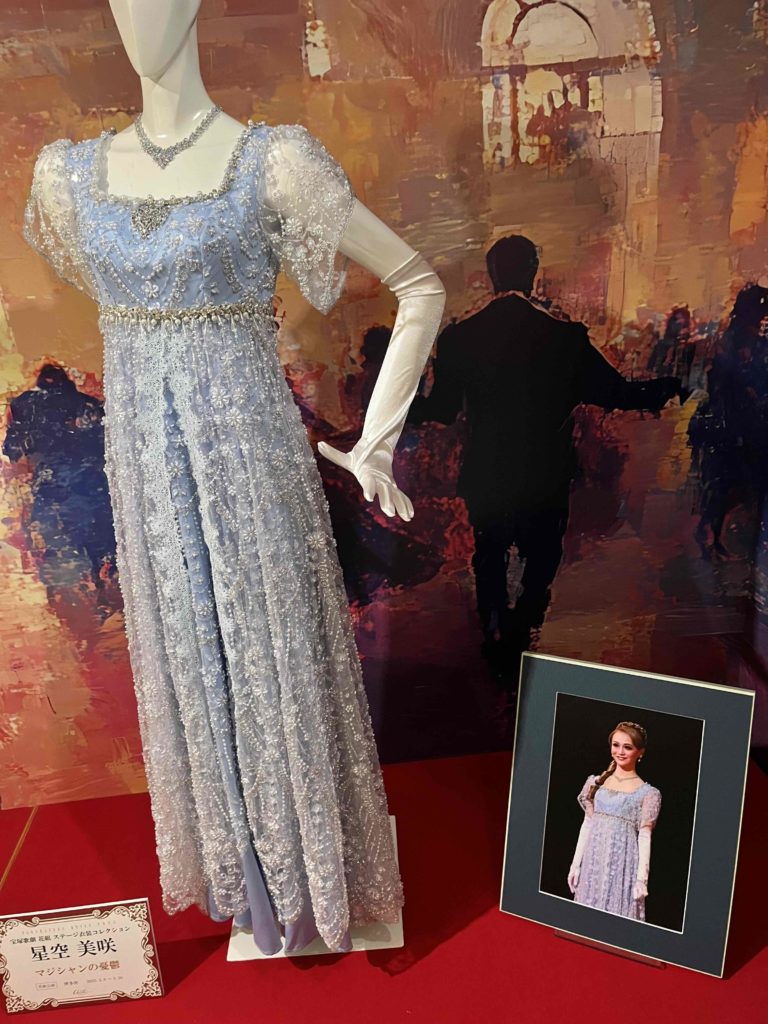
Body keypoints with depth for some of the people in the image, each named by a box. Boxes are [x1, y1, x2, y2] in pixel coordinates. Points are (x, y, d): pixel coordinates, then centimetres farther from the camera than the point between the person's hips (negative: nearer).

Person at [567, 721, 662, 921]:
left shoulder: (648, 793, -2)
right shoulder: (596, 782, 7)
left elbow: (644, 836, -5)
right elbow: (587, 825, 8)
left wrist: (642, 878, -11)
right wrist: (576, 864, 5)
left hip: (623, 862, -3)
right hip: (593, 860, 3)